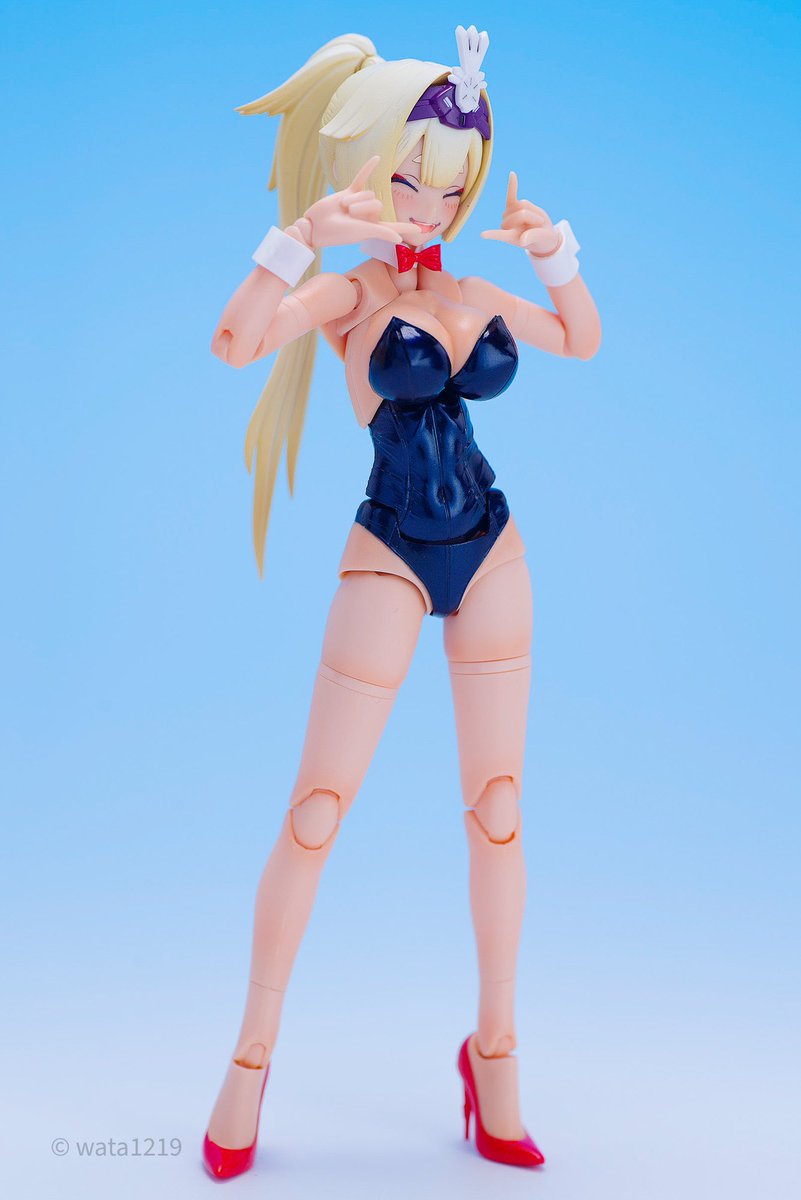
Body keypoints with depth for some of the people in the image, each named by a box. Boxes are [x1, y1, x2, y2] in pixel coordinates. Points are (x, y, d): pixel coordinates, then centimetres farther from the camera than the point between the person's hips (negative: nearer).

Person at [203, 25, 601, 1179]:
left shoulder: (476, 295, 10)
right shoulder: (347, 292, -4)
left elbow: (584, 341, 22)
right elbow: (235, 342, -21)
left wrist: (556, 249, 7)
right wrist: (302, 233, -30)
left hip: (492, 554, 5)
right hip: (392, 558, -4)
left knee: (499, 806, 7)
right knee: (315, 811, -1)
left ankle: (495, 1053, 22)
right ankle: (252, 1056, 16)